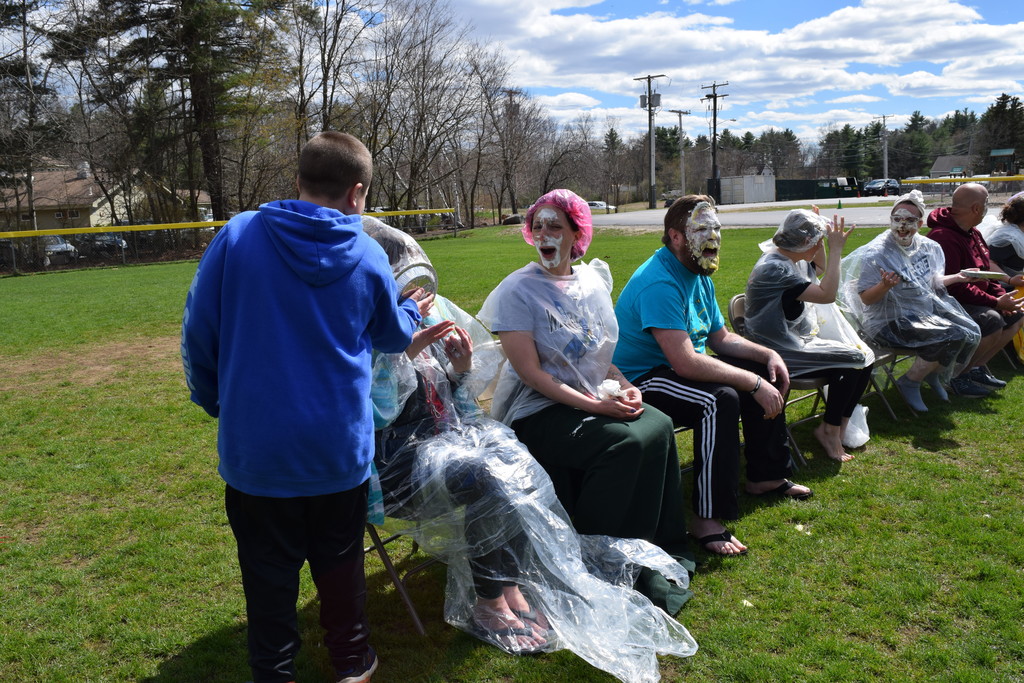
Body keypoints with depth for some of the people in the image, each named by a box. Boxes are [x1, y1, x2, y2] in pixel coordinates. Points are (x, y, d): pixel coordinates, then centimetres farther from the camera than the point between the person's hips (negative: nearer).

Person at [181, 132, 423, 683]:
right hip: (340, 445, 1)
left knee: (268, 571, 15)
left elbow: (198, 331, -5)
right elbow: (394, 336, 11)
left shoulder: (237, 236, -10)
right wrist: (413, 309, 33)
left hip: (256, 446, -1)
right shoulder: (368, 257, -6)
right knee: (339, 559, 21)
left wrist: (213, 400, 12)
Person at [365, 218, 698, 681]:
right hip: (397, 460, -6)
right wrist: (402, 352, -23)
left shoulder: (432, 320, 9)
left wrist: (461, 370, -6)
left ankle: (514, 587, -15)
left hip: (447, 434, 7)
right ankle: (491, 604, -12)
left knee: (514, 461, -20)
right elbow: (371, 419, -22)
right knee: (483, 477, -29)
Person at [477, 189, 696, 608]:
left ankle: (661, 549, -5)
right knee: (626, 442, -27)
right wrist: (594, 405, -20)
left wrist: (625, 388, -5)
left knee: (658, 426, -20)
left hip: (595, 400, 6)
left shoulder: (593, 282, 10)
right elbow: (530, 373, -14)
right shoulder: (518, 290, -8)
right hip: (537, 412, -6)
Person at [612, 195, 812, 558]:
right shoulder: (659, 283, -25)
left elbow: (721, 338, 17)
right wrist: (753, 384, -29)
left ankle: (766, 476, 24)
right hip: (640, 380, -11)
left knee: (768, 377, 11)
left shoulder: (699, 275, 9)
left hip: (680, 366, 11)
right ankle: (706, 518, -27)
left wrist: (768, 354, 1)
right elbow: (686, 362, -33)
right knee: (720, 400, -34)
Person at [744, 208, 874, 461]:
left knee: (864, 358, -2)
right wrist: (836, 249, -23)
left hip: (800, 341, 10)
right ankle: (829, 429, 1)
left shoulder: (793, 260, 8)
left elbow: (820, 268, 30)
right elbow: (827, 294, -28)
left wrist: (825, 243, 13)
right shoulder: (774, 268, -23)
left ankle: (839, 427, 3)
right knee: (852, 361, -17)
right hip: (783, 353, -10)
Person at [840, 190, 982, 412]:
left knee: (971, 333, -4)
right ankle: (909, 382, -4)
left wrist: (955, 278, 8)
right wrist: (885, 286, -37)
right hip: (890, 321, -8)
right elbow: (865, 299, -19)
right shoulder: (876, 254, -18)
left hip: (929, 309, 8)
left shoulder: (926, 246, 6)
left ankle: (933, 373, 19)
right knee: (951, 338, -23)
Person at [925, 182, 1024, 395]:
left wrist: (1001, 295, -1)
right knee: (992, 320, -31)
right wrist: (995, 303, -24)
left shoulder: (972, 232, 10)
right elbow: (955, 287, -28)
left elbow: (985, 269, 17)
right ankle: (957, 374, -14)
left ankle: (978, 365, 5)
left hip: (972, 300, 11)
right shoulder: (944, 238, -24)